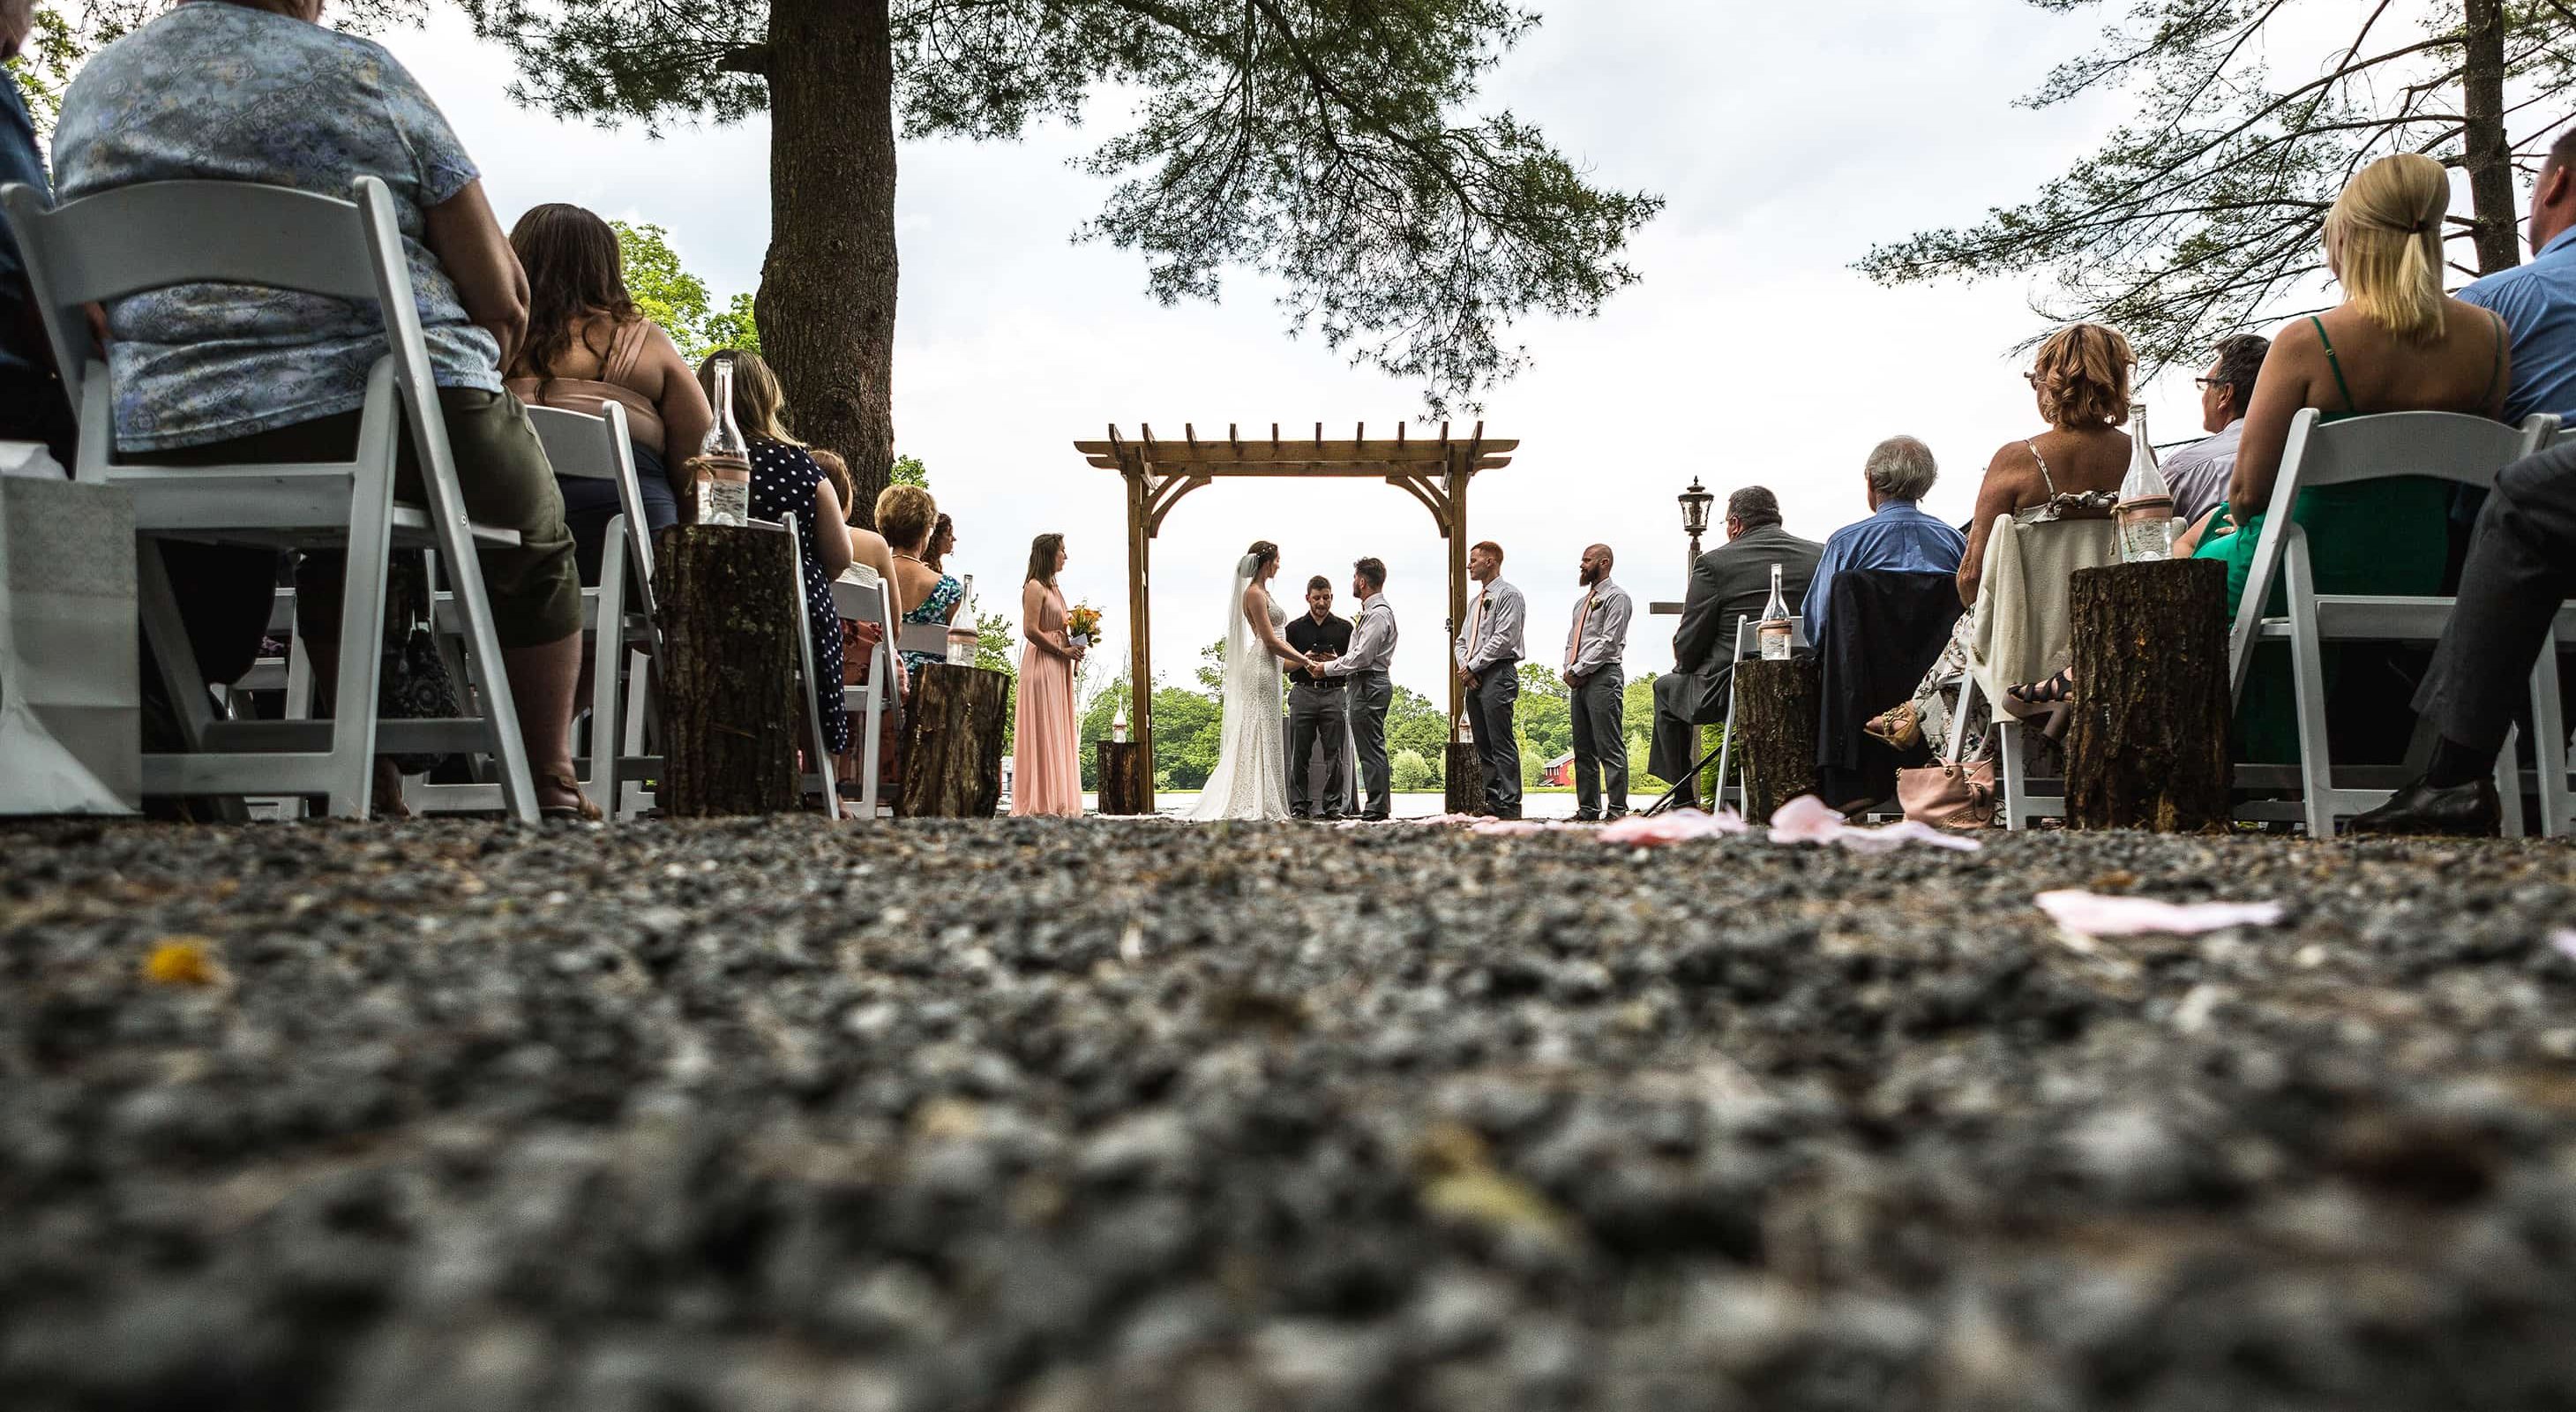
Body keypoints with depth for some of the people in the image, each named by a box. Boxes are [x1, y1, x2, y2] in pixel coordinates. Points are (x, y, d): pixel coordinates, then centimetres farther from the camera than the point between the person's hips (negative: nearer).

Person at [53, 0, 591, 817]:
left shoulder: (92, 88, 14)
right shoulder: (359, 71, 0)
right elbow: (502, 298, -1)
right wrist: (470, 383, 19)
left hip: (162, 447, 5)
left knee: (337, 546, 34)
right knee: (534, 543, 21)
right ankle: (552, 792, 18)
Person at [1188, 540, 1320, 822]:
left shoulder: (1261, 592, 18)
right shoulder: (1254, 593, -12)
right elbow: (1270, 640, -16)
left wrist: (1301, 659, 17)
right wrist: (1305, 661, -10)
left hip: (1267, 668, 10)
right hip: (1262, 669, -10)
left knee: (1263, 736, 10)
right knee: (1260, 735, -8)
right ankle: (1258, 804, -5)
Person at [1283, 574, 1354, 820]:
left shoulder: (1344, 628, 12)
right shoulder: (1294, 628, 12)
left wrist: (1336, 661, -8)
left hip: (1334, 694, 0)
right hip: (1303, 693, 0)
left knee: (1334, 752, -3)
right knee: (1300, 753, -1)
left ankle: (1333, 804, 2)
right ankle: (1299, 804, 4)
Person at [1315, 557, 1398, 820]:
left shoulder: (1377, 614, -15)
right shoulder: (1371, 612, 18)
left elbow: (1361, 657, -19)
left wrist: (1327, 668, -10)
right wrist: (1339, 662, 16)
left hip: (1369, 686, -11)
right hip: (1369, 683, 11)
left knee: (1371, 749, -9)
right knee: (1372, 748, 12)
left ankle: (1376, 808, -8)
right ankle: (1378, 807, 16)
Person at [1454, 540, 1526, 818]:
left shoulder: (1508, 595, -4)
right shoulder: (1475, 601, 22)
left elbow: (1503, 638, -14)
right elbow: (1462, 640, 21)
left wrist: (1473, 666, -12)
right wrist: (1464, 666, 1)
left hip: (1497, 675, -9)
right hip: (1474, 679, 9)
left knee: (1502, 744, -10)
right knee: (1483, 745, 8)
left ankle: (1509, 805, -9)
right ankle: (1492, 801, 12)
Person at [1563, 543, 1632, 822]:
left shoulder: (1616, 597, -3)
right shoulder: (1582, 602, 23)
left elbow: (1608, 642, -12)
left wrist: (1578, 670, -13)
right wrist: (1569, 670, 3)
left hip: (1604, 677, -8)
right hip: (1578, 682, 9)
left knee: (1610, 748, -9)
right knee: (1583, 749, 8)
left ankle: (1617, 809, -9)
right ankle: (1587, 808, 12)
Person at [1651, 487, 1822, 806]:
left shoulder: (1713, 563, -9)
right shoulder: (1822, 556, 2)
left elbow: (1687, 649, -6)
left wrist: (1684, 663, 16)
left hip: (1731, 694, -4)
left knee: (1666, 687, 26)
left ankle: (1683, 802, 25)